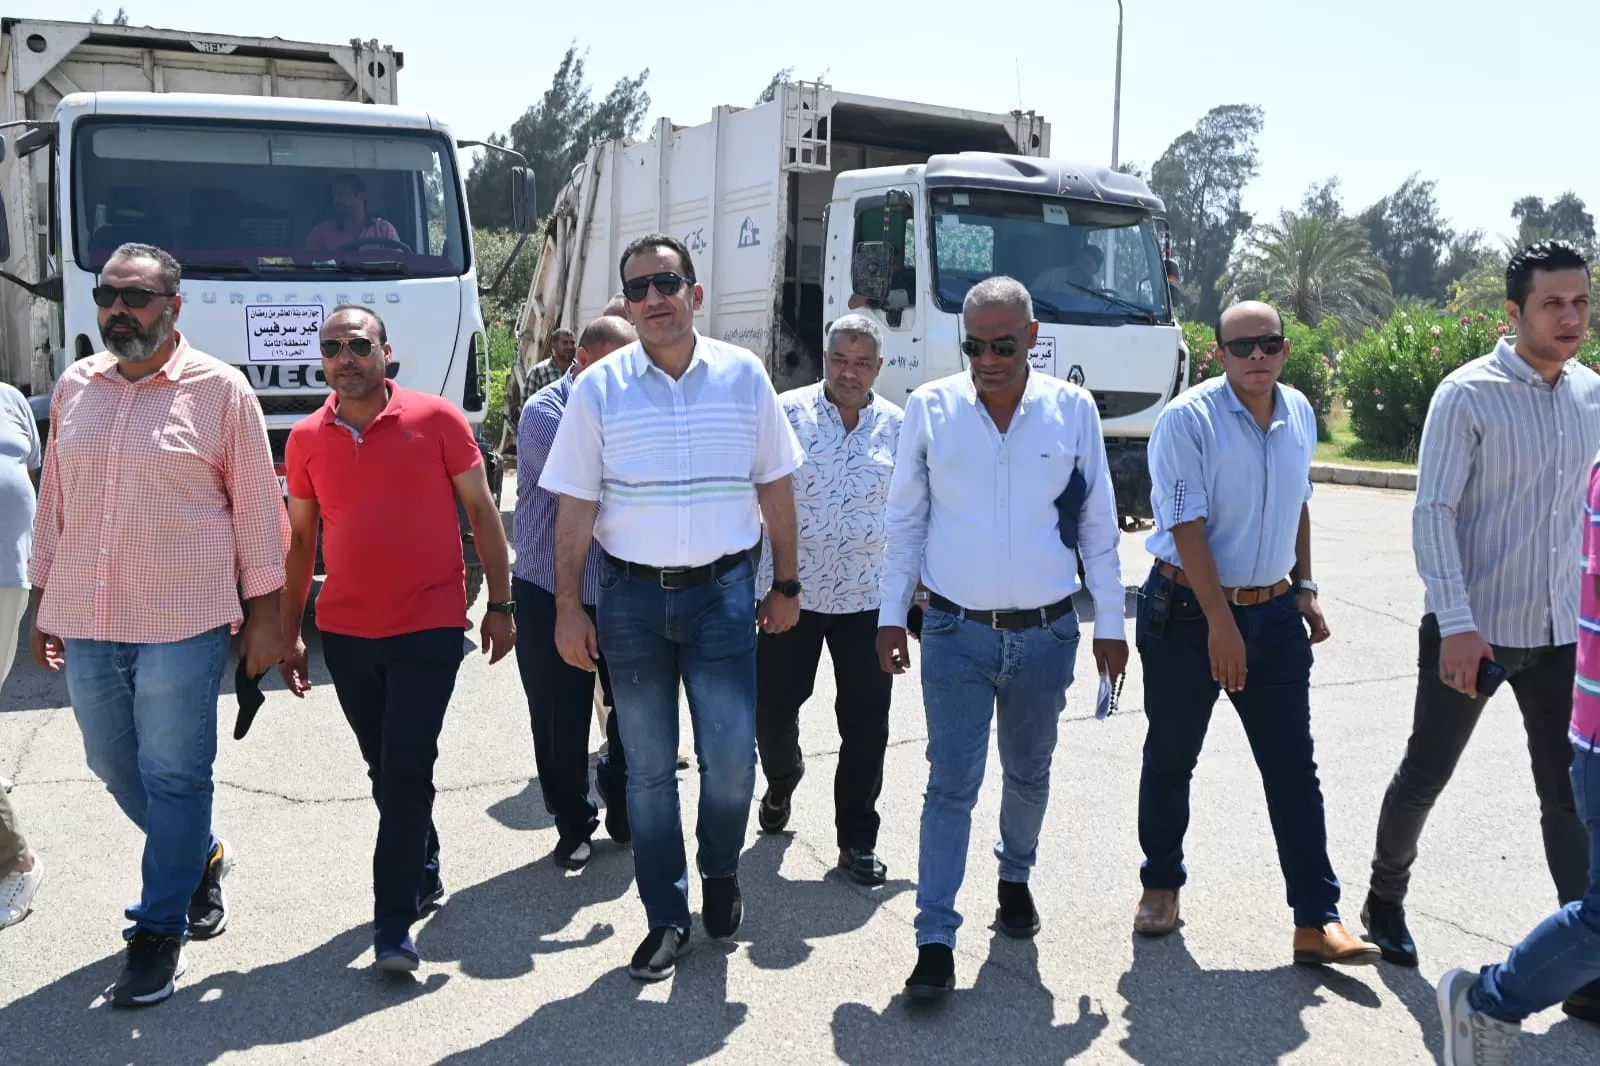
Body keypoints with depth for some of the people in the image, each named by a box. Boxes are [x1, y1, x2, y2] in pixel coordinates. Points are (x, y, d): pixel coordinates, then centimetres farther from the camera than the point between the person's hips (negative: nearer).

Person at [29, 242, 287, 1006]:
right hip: (84, 623, 5)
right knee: (115, 766, 16)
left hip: (181, 624, -5)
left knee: (173, 776, 0)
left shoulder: (219, 389, -5)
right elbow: (53, 501, 15)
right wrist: (43, 604, 15)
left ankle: (158, 934, 12)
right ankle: (202, 856, 40)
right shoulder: (74, 387, 8)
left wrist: (262, 614, -3)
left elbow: (257, 506, -3)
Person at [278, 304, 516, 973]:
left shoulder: (436, 420, -6)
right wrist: (290, 631, 11)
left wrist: (500, 604, -4)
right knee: (383, 768, 16)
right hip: (344, 633, 4)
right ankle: (424, 875, 36)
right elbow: (300, 537, 12)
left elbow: (481, 511, -1)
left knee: (406, 772, -7)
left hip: (428, 628, -4)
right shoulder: (307, 439, 3)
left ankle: (394, 922, 0)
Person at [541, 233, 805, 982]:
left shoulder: (743, 376, 1)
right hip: (632, 594, 0)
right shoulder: (599, 388, -2)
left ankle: (720, 872, 29)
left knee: (732, 757, -2)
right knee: (648, 766, 8)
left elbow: (775, 487, 6)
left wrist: (785, 585, 6)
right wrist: (568, 609, -5)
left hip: (723, 589, 0)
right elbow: (575, 506, -1)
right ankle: (667, 919, 22)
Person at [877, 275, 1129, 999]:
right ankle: (936, 939, 3)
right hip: (956, 632, -2)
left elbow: (1099, 526, 4)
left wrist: (1109, 624, 4)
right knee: (951, 786, -3)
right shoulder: (930, 408, -4)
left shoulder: (1073, 410, -2)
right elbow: (905, 520, 4)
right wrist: (891, 615, 2)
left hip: (1046, 634, 2)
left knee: (1029, 775, 18)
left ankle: (1015, 877, 43)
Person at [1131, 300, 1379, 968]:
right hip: (1188, 611, -4)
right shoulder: (1187, 419, -14)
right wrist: (1220, 623, -19)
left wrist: (1304, 588, 15)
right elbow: (1187, 528, -17)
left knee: (1294, 768, 3)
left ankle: (1316, 920, 8)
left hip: (1275, 611, 5)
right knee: (1170, 759, 10)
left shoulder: (1299, 414, 5)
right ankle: (1161, 884, 30)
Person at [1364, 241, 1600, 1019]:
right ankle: (1385, 899, 35)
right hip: (1472, 631, -4)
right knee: (1425, 776, 11)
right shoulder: (1468, 395, -12)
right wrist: (1457, 624, -23)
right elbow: (1432, 513, -16)